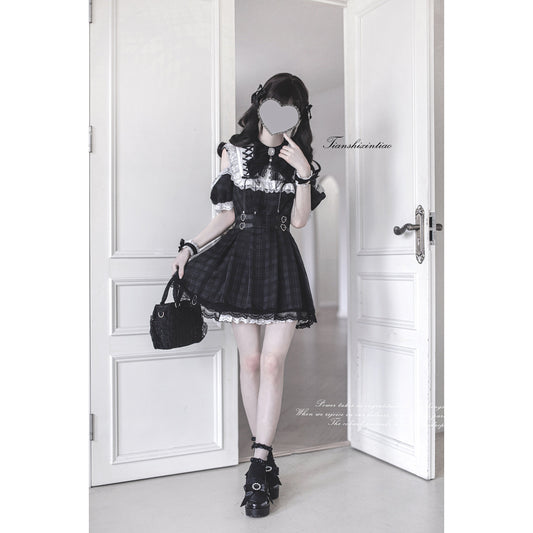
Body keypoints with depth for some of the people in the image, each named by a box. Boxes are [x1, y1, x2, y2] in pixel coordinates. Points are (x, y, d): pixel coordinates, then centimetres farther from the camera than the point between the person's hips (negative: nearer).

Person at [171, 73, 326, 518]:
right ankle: (265, 457, 17)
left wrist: (303, 172, -12)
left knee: (272, 361, -10)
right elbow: (228, 215, 9)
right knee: (250, 360, 3)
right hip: (240, 256, 1)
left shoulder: (302, 159, 7)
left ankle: (259, 465, -4)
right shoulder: (234, 151, 7)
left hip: (280, 262, 0)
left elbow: (299, 220, -2)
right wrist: (190, 246, 3)